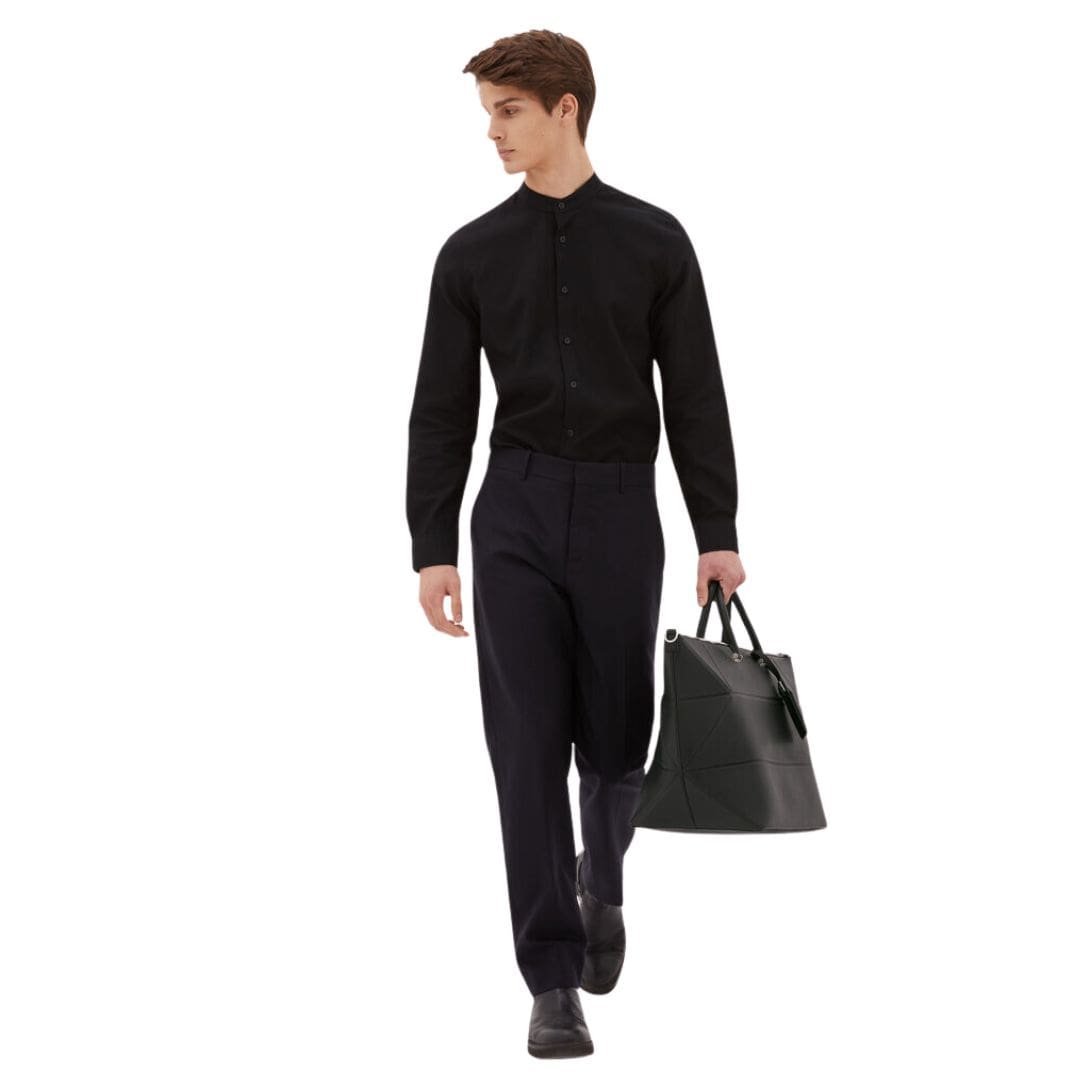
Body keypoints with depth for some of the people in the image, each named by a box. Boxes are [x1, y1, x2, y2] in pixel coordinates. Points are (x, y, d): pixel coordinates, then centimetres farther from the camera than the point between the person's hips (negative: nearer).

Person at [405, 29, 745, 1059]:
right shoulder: (472, 253, 5)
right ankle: (554, 982, -1)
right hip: (513, 516, 1)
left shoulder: (651, 240, 2)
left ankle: (601, 886, 40)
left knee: (614, 737, 8)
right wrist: (432, 547, -2)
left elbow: (696, 396, 2)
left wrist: (717, 533, -4)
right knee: (529, 751, -5)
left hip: (621, 512, 0)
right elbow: (442, 410, 5)